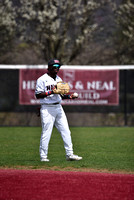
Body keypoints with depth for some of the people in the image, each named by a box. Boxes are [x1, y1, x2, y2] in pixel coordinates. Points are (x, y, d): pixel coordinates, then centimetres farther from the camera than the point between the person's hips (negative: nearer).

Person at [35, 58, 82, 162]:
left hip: (58, 107, 7)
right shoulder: (42, 80, -7)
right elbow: (38, 95, -12)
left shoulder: (59, 79, 15)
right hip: (47, 109, -7)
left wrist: (69, 96, 3)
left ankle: (69, 154, 7)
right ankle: (43, 156, 2)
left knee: (66, 131, 3)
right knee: (46, 133, -5)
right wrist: (51, 92, -21)